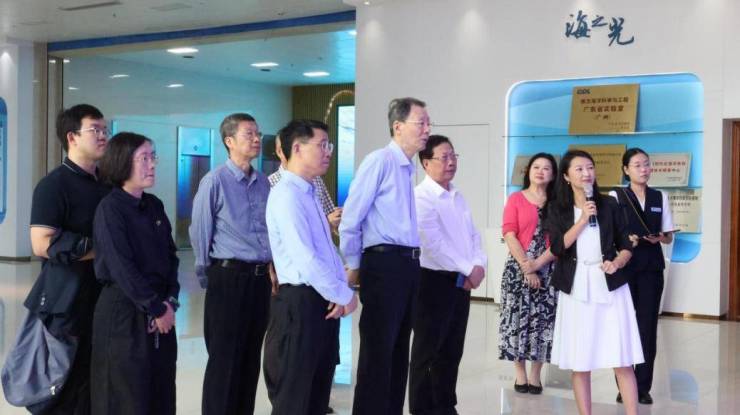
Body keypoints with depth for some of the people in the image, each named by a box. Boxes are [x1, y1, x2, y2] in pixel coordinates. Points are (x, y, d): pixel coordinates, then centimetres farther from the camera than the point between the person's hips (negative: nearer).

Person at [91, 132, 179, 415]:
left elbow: (171, 256, 9)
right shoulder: (110, 208, -11)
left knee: (161, 391, 9)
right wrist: (156, 309, -13)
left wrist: (170, 301, -4)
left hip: (160, 311, 6)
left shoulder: (155, 205, 9)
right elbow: (122, 268, -16)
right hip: (124, 310, -6)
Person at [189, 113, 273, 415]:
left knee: (251, 356, 13)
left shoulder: (263, 183, 9)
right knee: (224, 358, 1)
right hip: (229, 276, -6)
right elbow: (199, 233, -4)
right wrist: (208, 277, 3)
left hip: (260, 277, 6)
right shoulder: (214, 181, -9)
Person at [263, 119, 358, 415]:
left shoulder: (309, 193, 15)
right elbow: (306, 260, -23)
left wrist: (341, 290, 1)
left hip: (323, 301, 9)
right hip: (300, 303, -9)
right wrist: (344, 294, -13)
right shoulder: (287, 195, -16)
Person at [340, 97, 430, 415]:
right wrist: (353, 267, -5)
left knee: (398, 349, 14)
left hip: (408, 264, 8)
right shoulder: (379, 161, -10)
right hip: (384, 263, -8)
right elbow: (350, 219, -11)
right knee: (378, 351, -4)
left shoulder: (408, 168, 15)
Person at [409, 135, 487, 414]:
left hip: (462, 282, 8)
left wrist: (478, 265, -5)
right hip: (434, 280, -8)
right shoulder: (422, 196, -11)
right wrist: (468, 269, -15)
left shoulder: (458, 197, 15)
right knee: (427, 350, 1)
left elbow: (473, 235, 13)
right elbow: (434, 243, -19)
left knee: (452, 350, 13)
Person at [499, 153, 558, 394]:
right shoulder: (516, 199, 4)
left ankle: (535, 375, 9)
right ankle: (520, 374, 6)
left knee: (543, 319, 1)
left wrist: (538, 264, -12)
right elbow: (509, 234, -4)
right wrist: (526, 267, -12)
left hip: (548, 270, 1)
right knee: (518, 318, -2)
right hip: (519, 268, -1)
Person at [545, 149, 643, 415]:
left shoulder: (609, 205, 6)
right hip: (576, 288, 0)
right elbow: (558, 247, -8)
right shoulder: (557, 209, 4)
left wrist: (616, 263, -10)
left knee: (623, 361, -4)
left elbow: (626, 246, 9)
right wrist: (583, 219, -12)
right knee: (579, 363, 4)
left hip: (610, 286, 0)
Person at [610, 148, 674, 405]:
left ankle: (643, 386, 10)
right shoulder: (616, 197, 0)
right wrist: (626, 240, -18)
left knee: (648, 326, 3)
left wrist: (658, 238, -9)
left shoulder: (660, 198, 10)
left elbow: (669, 237, 12)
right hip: (624, 267, -3)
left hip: (651, 269, 3)